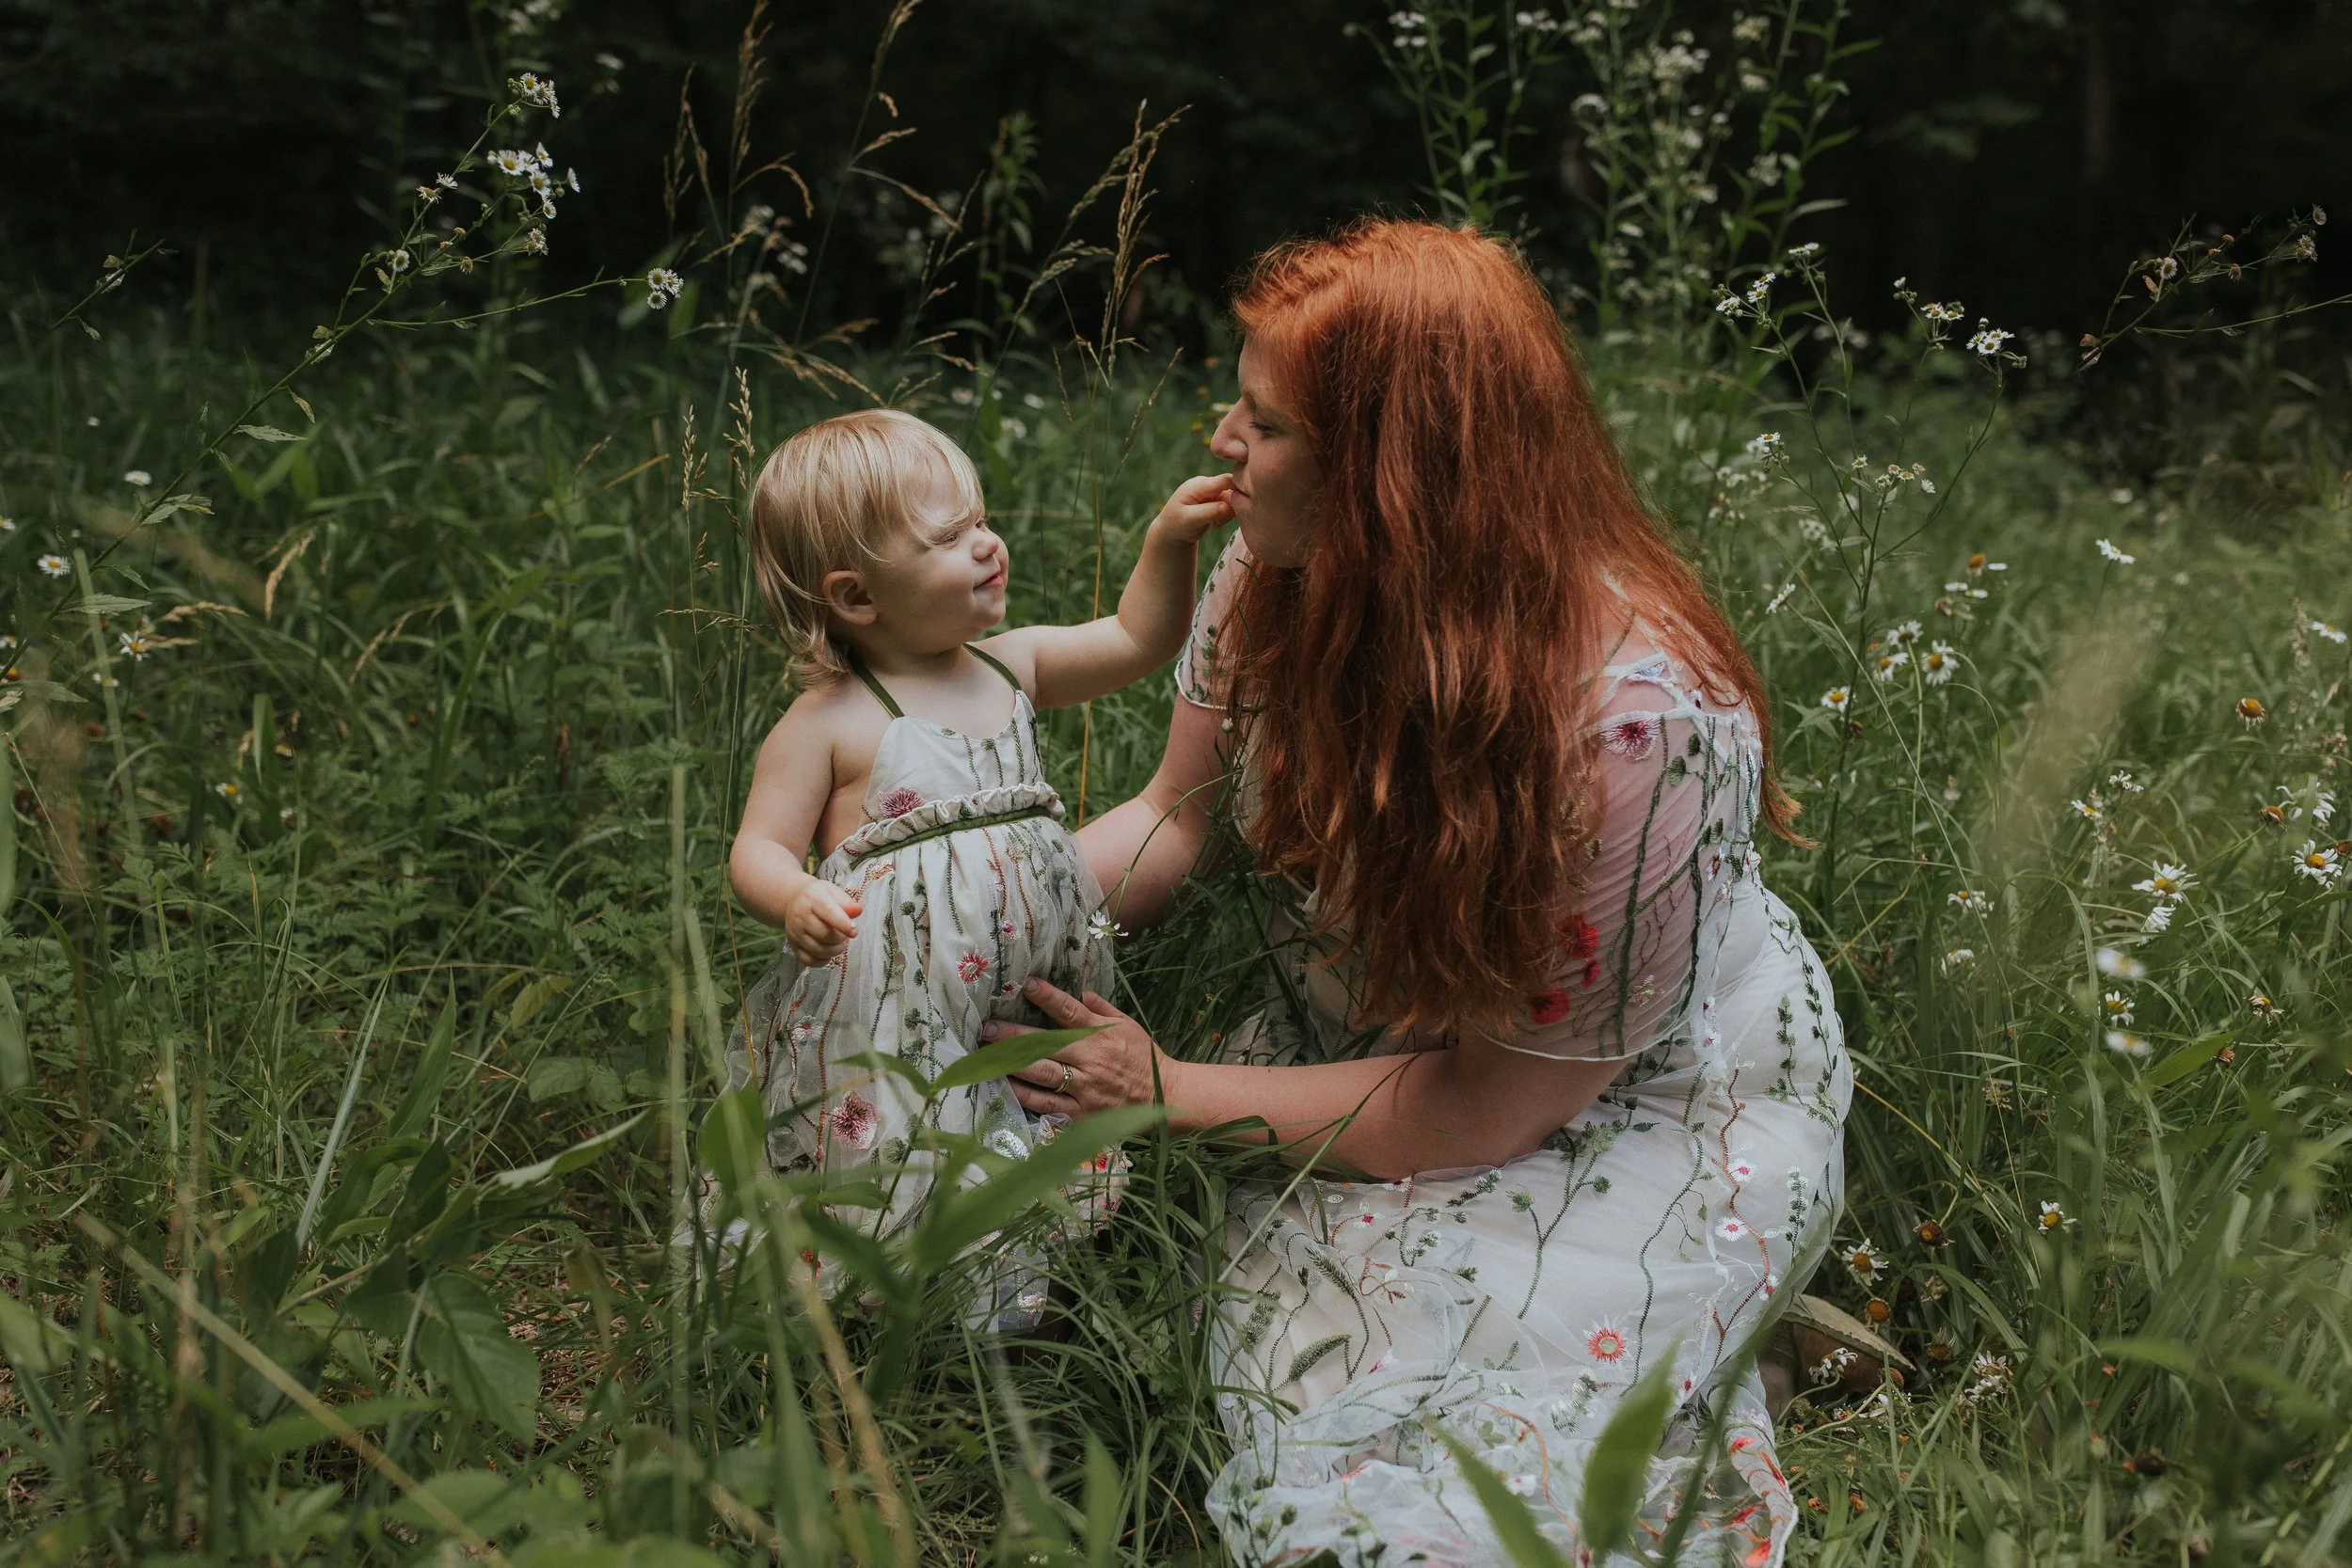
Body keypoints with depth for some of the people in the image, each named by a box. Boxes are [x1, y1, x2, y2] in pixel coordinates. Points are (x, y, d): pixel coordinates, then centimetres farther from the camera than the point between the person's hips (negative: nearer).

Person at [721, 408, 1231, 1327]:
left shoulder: (1012, 667, 9)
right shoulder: (828, 722, -8)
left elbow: (1136, 640, 18)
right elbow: (759, 849, -8)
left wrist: (1168, 542, 5)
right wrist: (797, 902, -29)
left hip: (1030, 1016, 5)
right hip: (891, 1034, -5)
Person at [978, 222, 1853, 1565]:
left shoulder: (1634, 721, -34)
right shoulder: (1280, 575, -14)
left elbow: (1485, 1109, -25)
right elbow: (1176, 819, 2)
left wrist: (1167, 1091, -19)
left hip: (1647, 1100, -7)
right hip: (1374, 1041, 7)